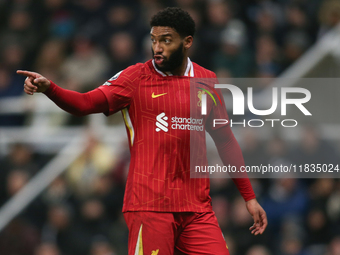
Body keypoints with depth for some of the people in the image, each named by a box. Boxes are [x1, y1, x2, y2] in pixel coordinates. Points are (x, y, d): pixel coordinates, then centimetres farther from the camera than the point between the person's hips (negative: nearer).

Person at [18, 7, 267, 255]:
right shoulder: (137, 77, 0)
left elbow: (226, 141, 18)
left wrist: (249, 197, 19)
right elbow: (85, 103, -10)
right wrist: (48, 87, -29)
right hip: (149, 205, -3)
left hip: (197, 208, 3)